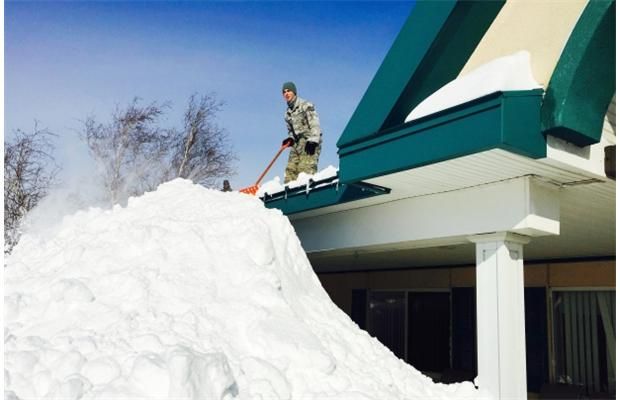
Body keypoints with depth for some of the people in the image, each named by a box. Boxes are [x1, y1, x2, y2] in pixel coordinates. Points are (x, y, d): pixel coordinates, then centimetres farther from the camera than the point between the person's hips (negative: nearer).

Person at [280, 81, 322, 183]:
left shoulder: (306, 105, -1)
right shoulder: (288, 113, 21)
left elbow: (314, 124, -9)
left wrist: (313, 140, -21)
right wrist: (290, 139, 4)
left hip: (309, 143, -7)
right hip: (296, 144, 7)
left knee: (305, 170, -23)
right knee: (290, 172, -2)